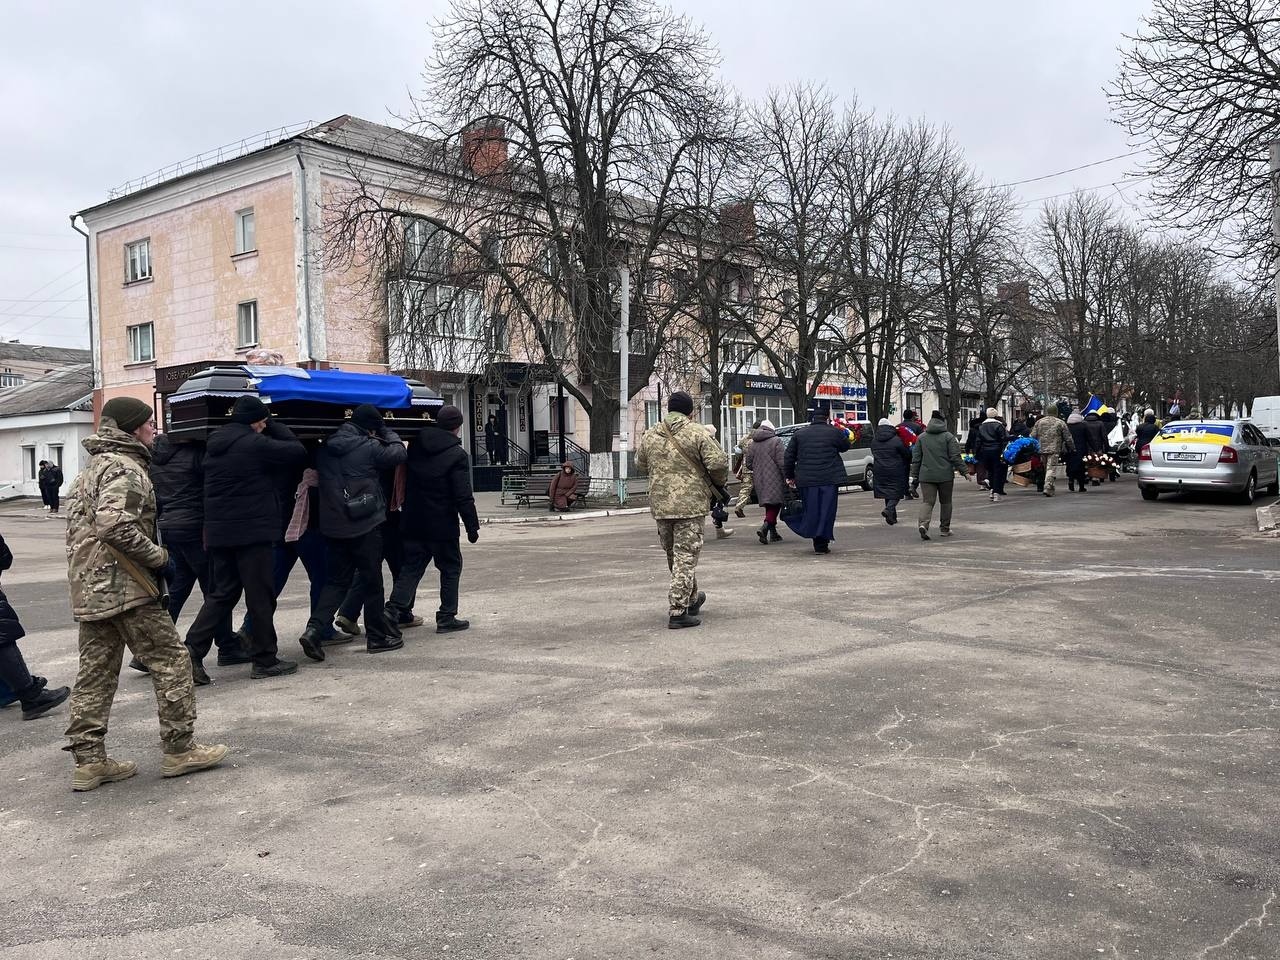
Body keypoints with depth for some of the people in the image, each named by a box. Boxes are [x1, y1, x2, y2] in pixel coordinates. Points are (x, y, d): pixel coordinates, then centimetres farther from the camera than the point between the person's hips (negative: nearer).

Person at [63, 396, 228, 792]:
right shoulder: (125, 468, -12)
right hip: (125, 588, -10)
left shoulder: (92, 469, 20)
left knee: (96, 672, 11)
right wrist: (157, 555, -16)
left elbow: (84, 525, 23)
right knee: (171, 662, 0)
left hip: (88, 590, 10)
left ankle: (88, 761, 15)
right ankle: (179, 750, 5)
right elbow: (115, 524, -27)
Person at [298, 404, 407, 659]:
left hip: (332, 527, 6)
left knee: (337, 580, 14)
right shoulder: (369, 447, -12)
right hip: (365, 526, -6)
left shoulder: (327, 448, 7)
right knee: (372, 582, 7)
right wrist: (386, 432, 11)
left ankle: (314, 629, -2)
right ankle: (377, 636, 17)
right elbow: (399, 453, -4)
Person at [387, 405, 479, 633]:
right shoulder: (457, 455, -13)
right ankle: (447, 617, 10)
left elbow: (406, 483, 15)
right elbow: (463, 497, -15)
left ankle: (394, 610, -1)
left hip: (413, 522, 5)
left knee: (411, 567, 12)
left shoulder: (415, 446, 5)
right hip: (443, 525, -5)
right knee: (450, 567, 9)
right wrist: (472, 526, -9)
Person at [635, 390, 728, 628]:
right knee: (686, 557, -1)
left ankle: (692, 598, 36)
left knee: (673, 555, 19)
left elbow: (640, 465, 19)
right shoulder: (697, 434, -8)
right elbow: (718, 463, -14)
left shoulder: (650, 435, 8)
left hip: (660, 505, 5)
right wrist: (718, 482, 5)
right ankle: (678, 611, -4)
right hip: (690, 504, -5)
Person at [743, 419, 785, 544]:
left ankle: (773, 533, 19)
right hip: (774, 480, -6)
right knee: (774, 505, -4)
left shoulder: (752, 444, 8)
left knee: (769, 506, 16)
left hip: (759, 480, 6)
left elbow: (748, 463, 10)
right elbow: (781, 462, -13)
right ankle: (764, 528, -25)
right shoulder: (776, 441, -7)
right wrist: (786, 477, -7)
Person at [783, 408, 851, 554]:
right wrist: (844, 435, 33)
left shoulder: (799, 434, 6)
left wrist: (789, 476, 17)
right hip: (829, 479, -2)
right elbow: (845, 446, 16)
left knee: (811, 510, 11)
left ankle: (817, 542, 14)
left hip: (807, 480, 2)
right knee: (826, 510, 3)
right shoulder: (834, 432, -1)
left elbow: (789, 457, 8)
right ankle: (822, 544, 0)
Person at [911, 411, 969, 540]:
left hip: (926, 476, 2)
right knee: (946, 502, 12)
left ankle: (923, 523, -25)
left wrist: (914, 474, 14)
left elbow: (916, 458, 8)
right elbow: (955, 457, -5)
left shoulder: (921, 437, 7)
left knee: (928, 501, -1)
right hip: (945, 476, -2)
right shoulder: (948, 436, -2)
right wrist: (964, 471, 2)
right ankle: (945, 529, 17)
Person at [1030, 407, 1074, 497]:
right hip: (1054, 450, -4)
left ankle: (1049, 487, 25)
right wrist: (1072, 449, 15)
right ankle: (1047, 487, -21)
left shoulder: (1039, 422, 8)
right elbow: (1068, 438, 4)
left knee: (1045, 469, 15)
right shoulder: (1060, 423, 0)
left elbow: (1033, 437, 6)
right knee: (1051, 469, -8)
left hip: (1042, 450, 4)